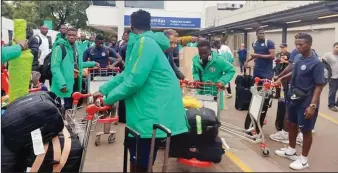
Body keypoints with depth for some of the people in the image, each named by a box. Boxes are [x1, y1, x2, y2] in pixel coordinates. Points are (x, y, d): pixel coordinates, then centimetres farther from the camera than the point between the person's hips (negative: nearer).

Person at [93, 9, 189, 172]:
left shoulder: (145, 43, -17)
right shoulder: (144, 42, 16)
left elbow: (135, 80, -23)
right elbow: (127, 74, 20)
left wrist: (108, 98, -10)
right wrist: (103, 90, 15)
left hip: (154, 112, -10)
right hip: (147, 108, 10)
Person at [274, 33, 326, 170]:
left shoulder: (316, 63, -19)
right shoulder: (297, 58, 1)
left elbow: (319, 86, -19)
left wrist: (313, 105, -24)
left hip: (306, 103, -7)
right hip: (294, 99, 8)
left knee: (306, 130, 7)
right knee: (292, 125, 20)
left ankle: (303, 160, 22)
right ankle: (291, 151, 40)